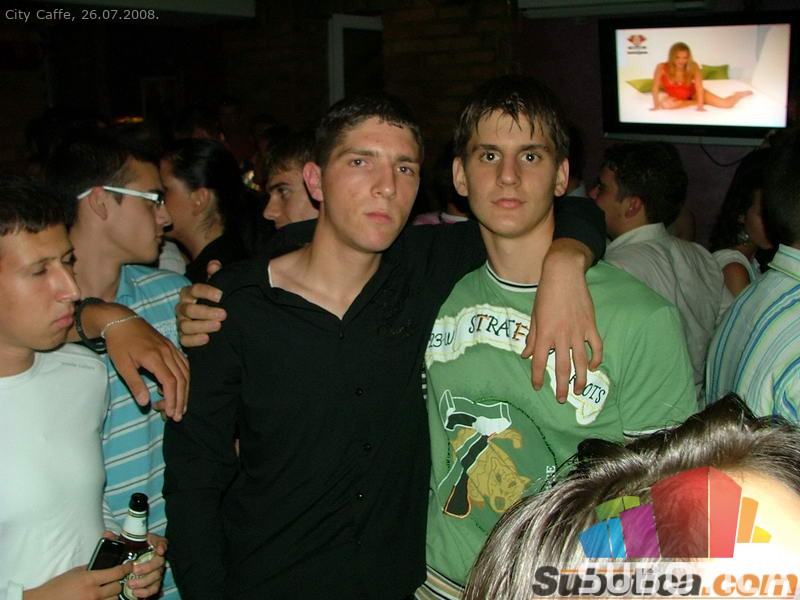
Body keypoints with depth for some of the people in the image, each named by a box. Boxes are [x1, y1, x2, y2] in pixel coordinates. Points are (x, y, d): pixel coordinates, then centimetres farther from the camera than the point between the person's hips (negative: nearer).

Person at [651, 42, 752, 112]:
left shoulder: (693, 67, -26)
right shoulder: (662, 68, -29)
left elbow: (699, 87, -25)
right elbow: (655, 87, -23)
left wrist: (701, 105, -32)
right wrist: (656, 105, -27)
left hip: (692, 93, 0)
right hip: (674, 96, 0)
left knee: (727, 104, -9)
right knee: (665, 104, -40)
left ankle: (741, 94, 30)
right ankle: (694, 102, -11)